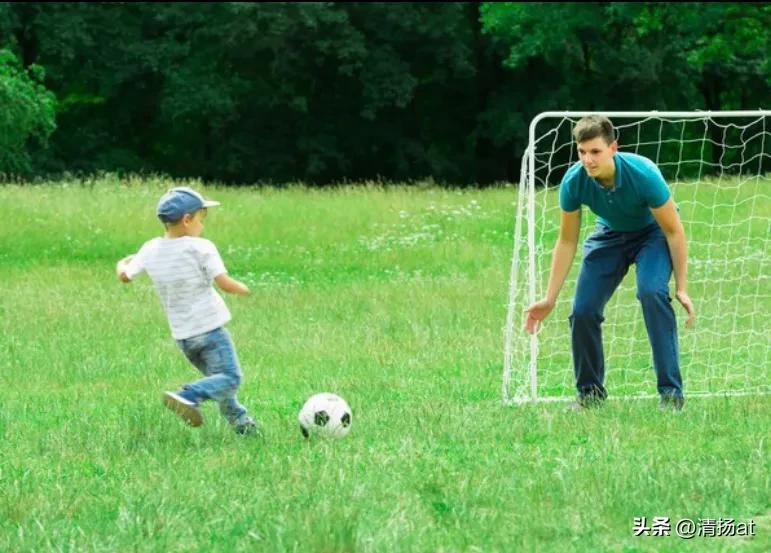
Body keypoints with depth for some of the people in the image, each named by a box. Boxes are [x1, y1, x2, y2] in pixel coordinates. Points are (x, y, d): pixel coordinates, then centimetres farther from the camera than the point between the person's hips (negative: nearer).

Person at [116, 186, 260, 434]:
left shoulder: (150, 250, 2)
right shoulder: (200, 248, -15)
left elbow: (124, 276, 12)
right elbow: (225, 284, -17)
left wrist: (122, 263, 35)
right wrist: (243, 289, 4)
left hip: (181, 334, 7)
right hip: (209, 328, -7)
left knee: (215, 377, 22)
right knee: (230, 378, -11)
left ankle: (240, 421, 22)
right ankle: (188, 396, -31)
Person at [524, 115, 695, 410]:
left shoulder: (643, 173, -35)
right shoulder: (574, 182, -25)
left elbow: (674, 231, -22)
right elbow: (566, 241, -10)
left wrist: (682, 288, -23)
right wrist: (550, 299, -10)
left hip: (653, 233, -3)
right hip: (610, 235, 4)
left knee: (652, 291, -31)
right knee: (583, 310, -11)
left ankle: (671, 393, -24)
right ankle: (589, 392, 13)